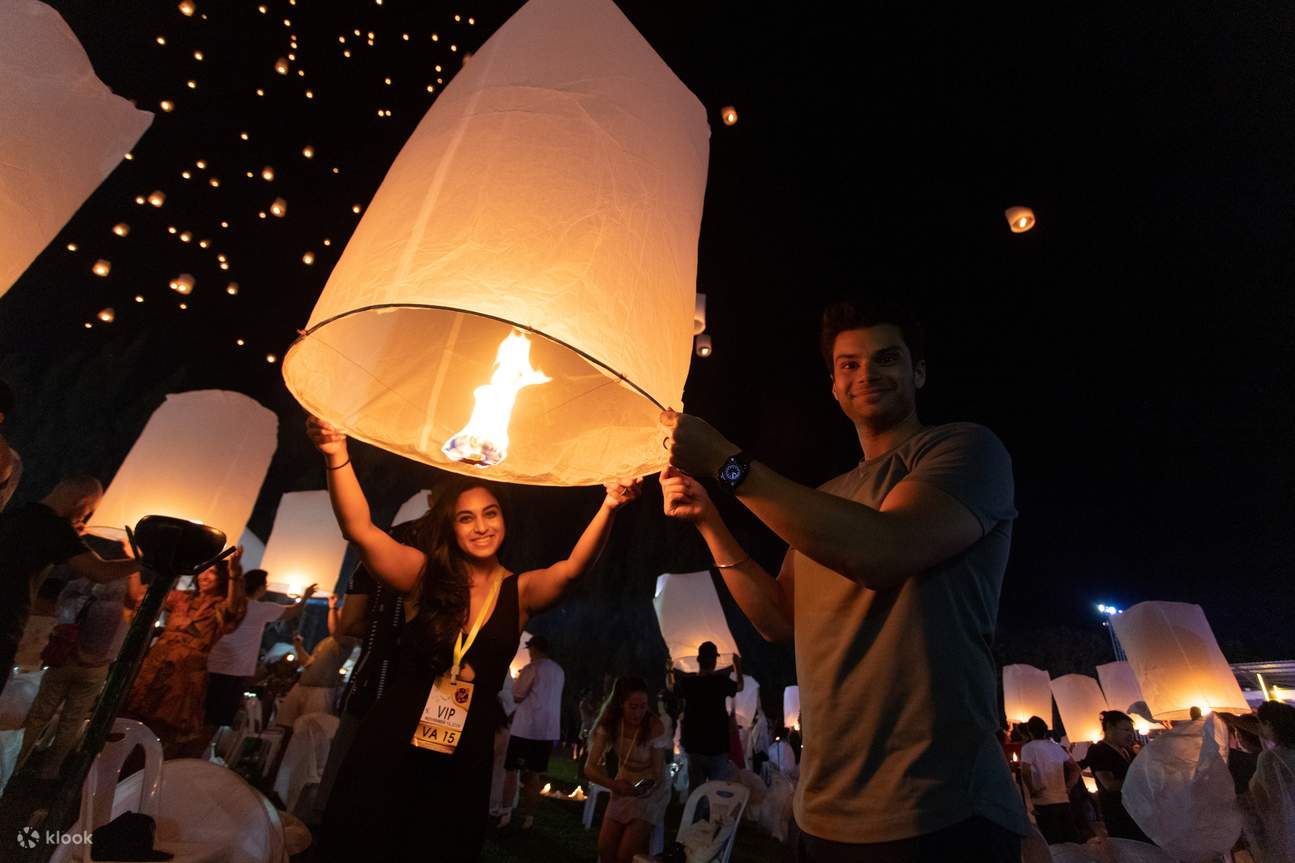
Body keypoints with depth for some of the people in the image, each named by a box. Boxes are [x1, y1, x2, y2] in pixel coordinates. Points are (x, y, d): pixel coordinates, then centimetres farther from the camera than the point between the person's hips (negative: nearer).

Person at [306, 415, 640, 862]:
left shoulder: (520, 591, -4)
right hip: (390, 745, 0)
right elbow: (360, 530, -15)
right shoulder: (424, 575, -3)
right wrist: (337, 457, -29)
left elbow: (572, 567, -21)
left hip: (465, 759, 1)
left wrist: (609, 507, -38)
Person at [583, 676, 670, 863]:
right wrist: (614, 785, -35)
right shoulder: (610, 723, -15)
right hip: (624, 788, 4)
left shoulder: (655, 727, -24)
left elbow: (657, 774, -16)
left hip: (651, 791, -3)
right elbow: (590, 767, -18)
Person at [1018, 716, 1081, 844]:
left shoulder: (1028, 747, -7)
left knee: (1053, 844, -1)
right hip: (1064, 800, 6)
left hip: (1044, 803, -6)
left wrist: (1032, 791, -6)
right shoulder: (1055, 746, 12)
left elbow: (1025, 772, -20)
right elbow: (1076, 768, 17)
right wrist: (1068, 787, 16)